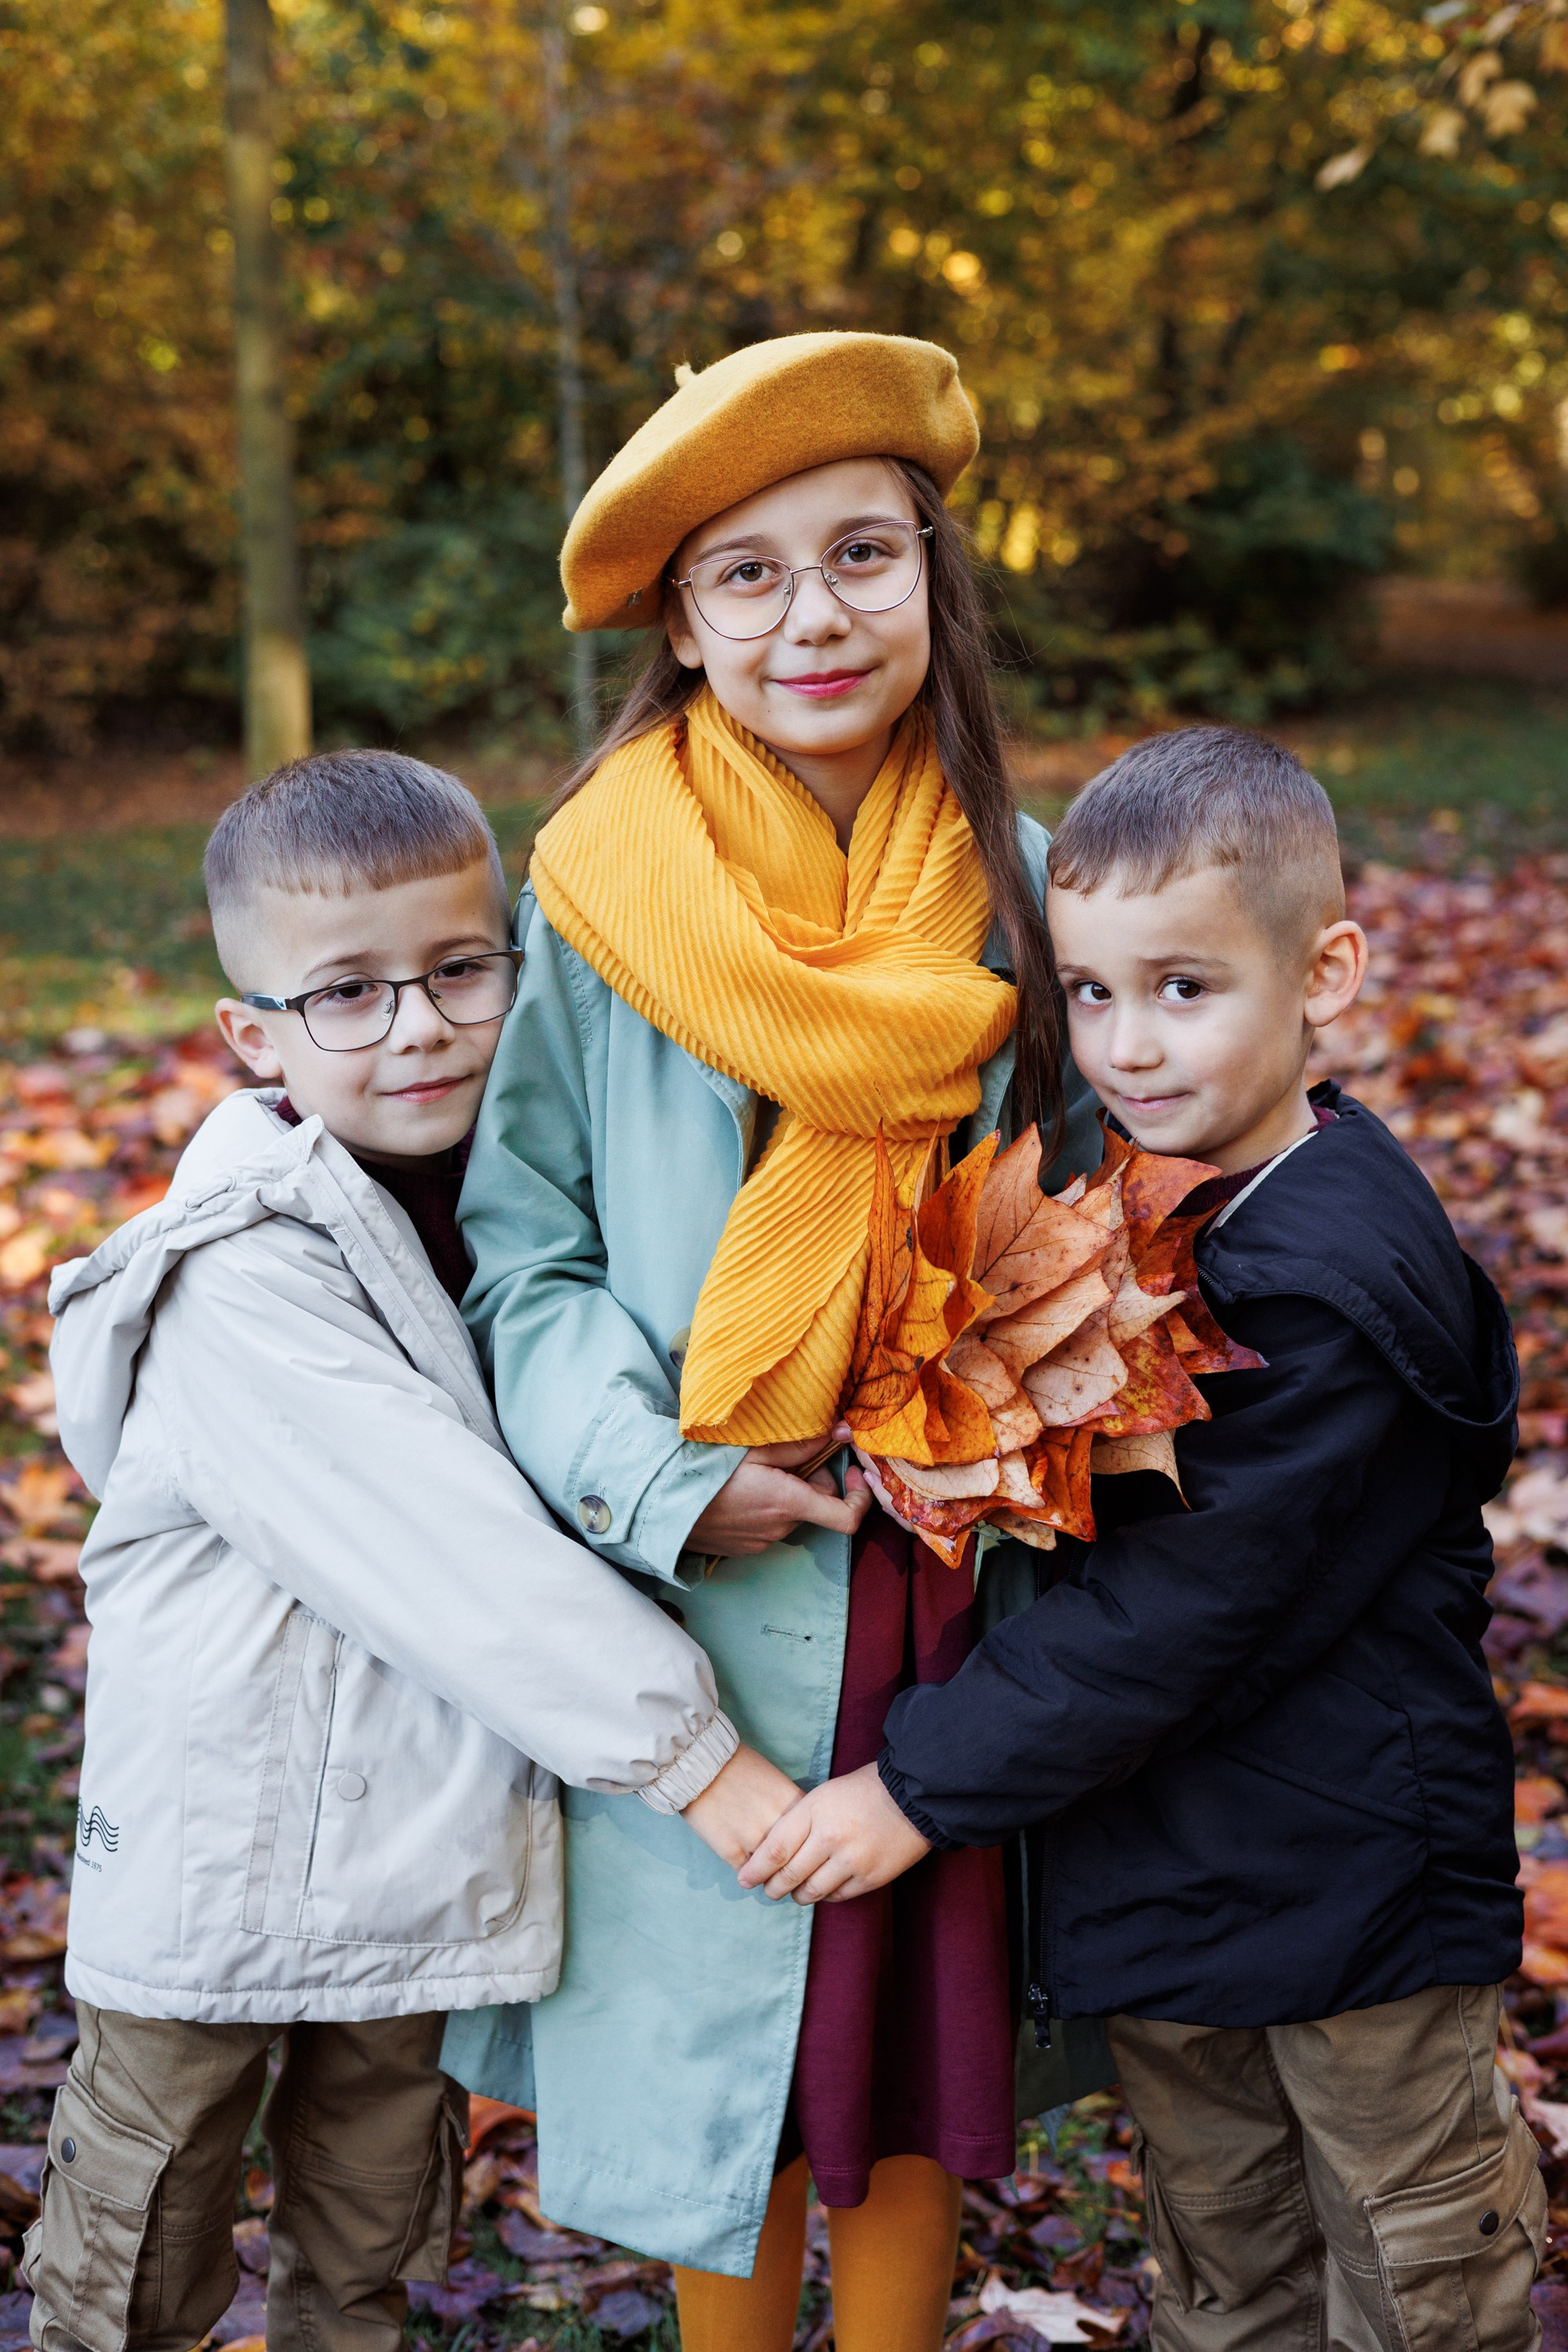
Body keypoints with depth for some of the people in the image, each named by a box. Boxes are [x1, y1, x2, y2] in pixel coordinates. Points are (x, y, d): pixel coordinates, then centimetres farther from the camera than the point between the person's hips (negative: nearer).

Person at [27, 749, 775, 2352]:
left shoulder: (493, 1194, 1)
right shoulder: (247, 1278, -23)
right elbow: (464, 1567, -27)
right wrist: (694, 1755, -24)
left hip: (410, 1844, 6)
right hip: (223, 1858, -6)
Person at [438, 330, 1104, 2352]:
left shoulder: (1013, 888, 0)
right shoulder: (604, 893, -8)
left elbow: (1085, 1209, 11)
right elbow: (520, 1236, -4)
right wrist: (658, 1477, -17)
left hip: (960, 1566, 2)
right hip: (711, 1585, -2)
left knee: (926, 2043, 14)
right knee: (716, 2043, 11)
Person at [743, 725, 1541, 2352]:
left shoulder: (1332, 1280, -26)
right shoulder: (1159, 1190, 2)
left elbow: (1179, 1608, -26)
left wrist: (925, 1784, -20)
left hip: (1355, 1883, -8)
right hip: (1168, 1864, 8)